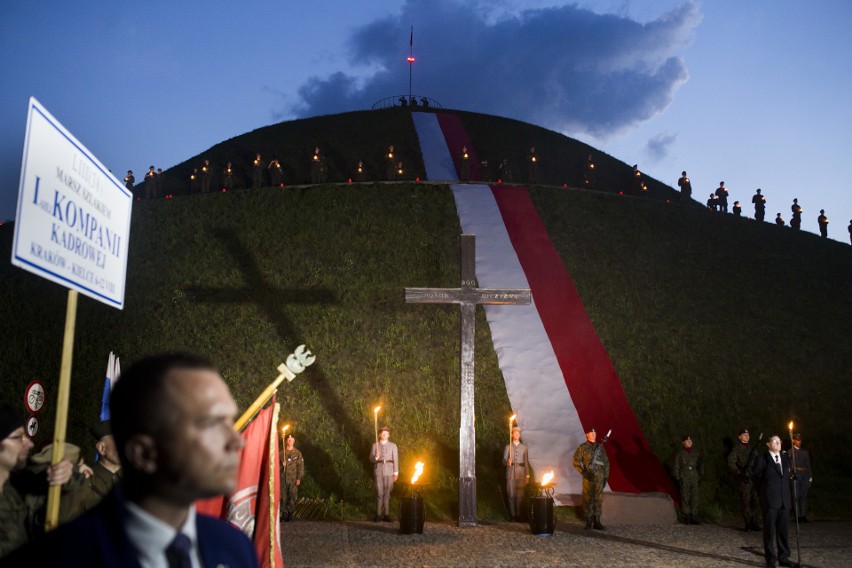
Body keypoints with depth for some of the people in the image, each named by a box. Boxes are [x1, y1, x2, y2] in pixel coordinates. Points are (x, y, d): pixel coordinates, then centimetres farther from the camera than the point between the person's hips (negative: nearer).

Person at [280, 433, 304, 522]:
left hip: (293, 479, -1)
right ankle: (285, 513, 5)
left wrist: (299, 478, -5)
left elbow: (301, 466, 3)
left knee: (292, 496, -4)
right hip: (283, 478, 1)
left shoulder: (297, 453, 5)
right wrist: (282, 465, -9)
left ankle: (290, 513, 3)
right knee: (284, 496, -2)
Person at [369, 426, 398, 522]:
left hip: (389, 472, 0)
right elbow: (371, 459, 6)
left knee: (387, 493, 0)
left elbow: (395, 460, 4)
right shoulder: (375, 446, 11)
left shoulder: (393, 446, 9)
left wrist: (396, 473, -2)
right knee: (379, 493, -3)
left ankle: (386, 514, 4)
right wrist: (376, 457, -16)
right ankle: (378, 514, 0)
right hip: (378, 471, 0)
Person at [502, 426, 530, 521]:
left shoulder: (524, 447, 11)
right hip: (511, 473, -1)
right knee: (511, 495, -1)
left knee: (520, 495, -3)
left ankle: (519, 515, 3)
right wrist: (507, 462, -19)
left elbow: (526, 462, 10)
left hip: (521, 473, 1)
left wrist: (527, 475, 5)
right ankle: (513, 515, 5)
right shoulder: (508, 447, 8)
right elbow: (504, 460, 4)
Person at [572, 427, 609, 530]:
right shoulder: (582, 448, 1)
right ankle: (589, 522, 7)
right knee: (587, 499, -1)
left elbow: (606, 462, 16)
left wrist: (606, 477, 10)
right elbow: (576, 462, -2)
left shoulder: (600, 447, 12)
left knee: (598, 499, 3)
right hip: (588, 477, -3)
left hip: (599, 478, 3)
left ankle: (596, 522, 8)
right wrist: (584, 473, -13)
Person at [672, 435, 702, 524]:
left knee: (695, 497, -2)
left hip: (694, 477, 2)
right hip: (684, 477, -2)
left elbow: (700, 464, 17)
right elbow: (676, 466, 5)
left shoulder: (696, 452, 11)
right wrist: (677, 477, -2)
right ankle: (687, 517, 0)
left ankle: (694, 517, 3)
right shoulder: (680, 453, 4)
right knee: (685, 497, -5)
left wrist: (700, 475, 7)